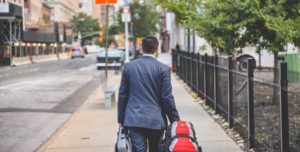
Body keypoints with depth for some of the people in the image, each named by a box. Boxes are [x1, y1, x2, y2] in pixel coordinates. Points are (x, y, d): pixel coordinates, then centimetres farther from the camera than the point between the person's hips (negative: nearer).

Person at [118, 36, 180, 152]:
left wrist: (121, 119, 14)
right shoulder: (163, 69, -6)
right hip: (156, 120, -1)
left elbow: (122, 94, 5)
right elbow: (167, 98, -6)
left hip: (134, 120, 1)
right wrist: (175, 120, 4)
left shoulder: (129, 66, 2)